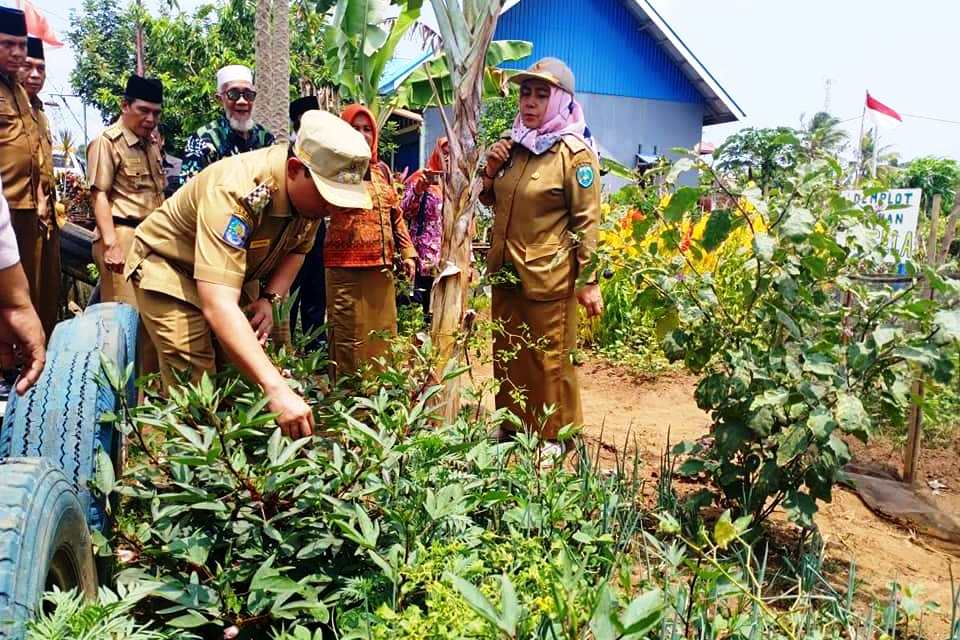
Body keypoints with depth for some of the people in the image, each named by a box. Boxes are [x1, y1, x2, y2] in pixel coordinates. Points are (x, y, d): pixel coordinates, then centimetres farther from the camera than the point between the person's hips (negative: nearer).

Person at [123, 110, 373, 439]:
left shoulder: (308, 189, -17)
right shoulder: (236, 191, -39)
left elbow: (296, 247, 3)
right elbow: (217, 305, -47)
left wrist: (270, 298, -17)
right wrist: (276, 388, -54)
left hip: (235, 272, 6)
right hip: (169, 269, -6)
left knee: (244, 380, 3)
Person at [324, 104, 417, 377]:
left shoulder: (382, 169, 14)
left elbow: (395, 215, 19)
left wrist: (407, 252, 13)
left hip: (382, 266, 6)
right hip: (346, 267, -6)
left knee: (383, 336, 13)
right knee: (349, 339, -2)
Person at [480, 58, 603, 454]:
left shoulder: (575, 153, -9)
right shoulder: (514, 145, 10)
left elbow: (587, 221, -11)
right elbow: (490, 200, 22)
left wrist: (589, 280, -15)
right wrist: (491, 168, 2)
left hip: (548, 276, -7)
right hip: (506, 271, 7)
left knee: (550, 359, 4)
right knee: (506, 354, 16)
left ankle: (555, 435, 20)